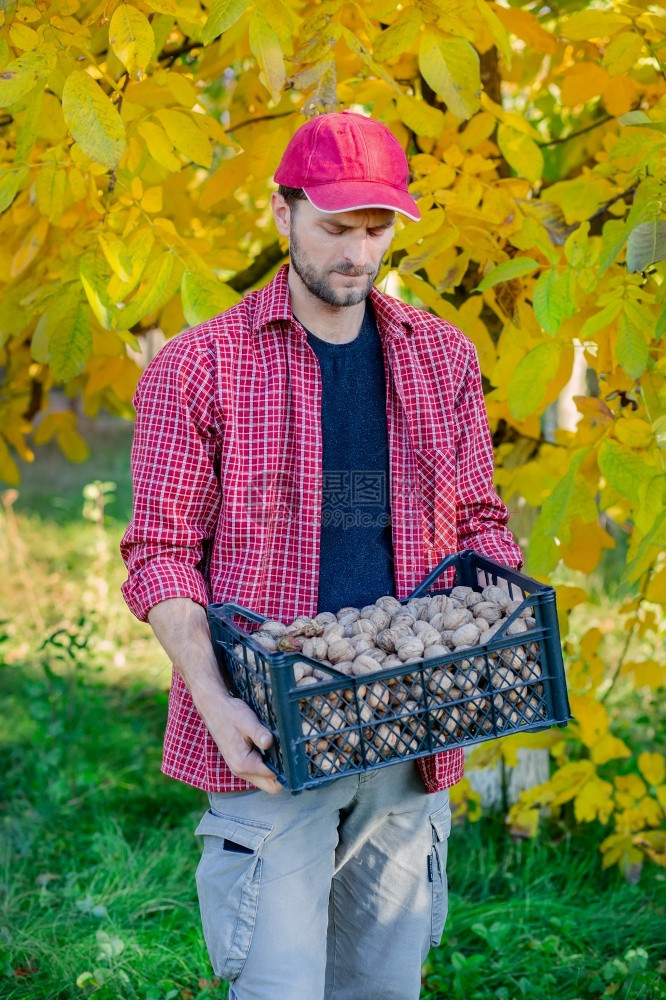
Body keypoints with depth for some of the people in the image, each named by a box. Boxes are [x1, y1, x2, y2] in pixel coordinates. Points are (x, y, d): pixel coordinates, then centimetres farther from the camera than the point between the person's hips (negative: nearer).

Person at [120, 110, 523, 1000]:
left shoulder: (444, 359, 11)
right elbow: (162, 554, -4)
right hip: (272, 739, -4)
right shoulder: (198, 368, -2)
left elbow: (477, 521, 17)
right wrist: (211, 697, -18)